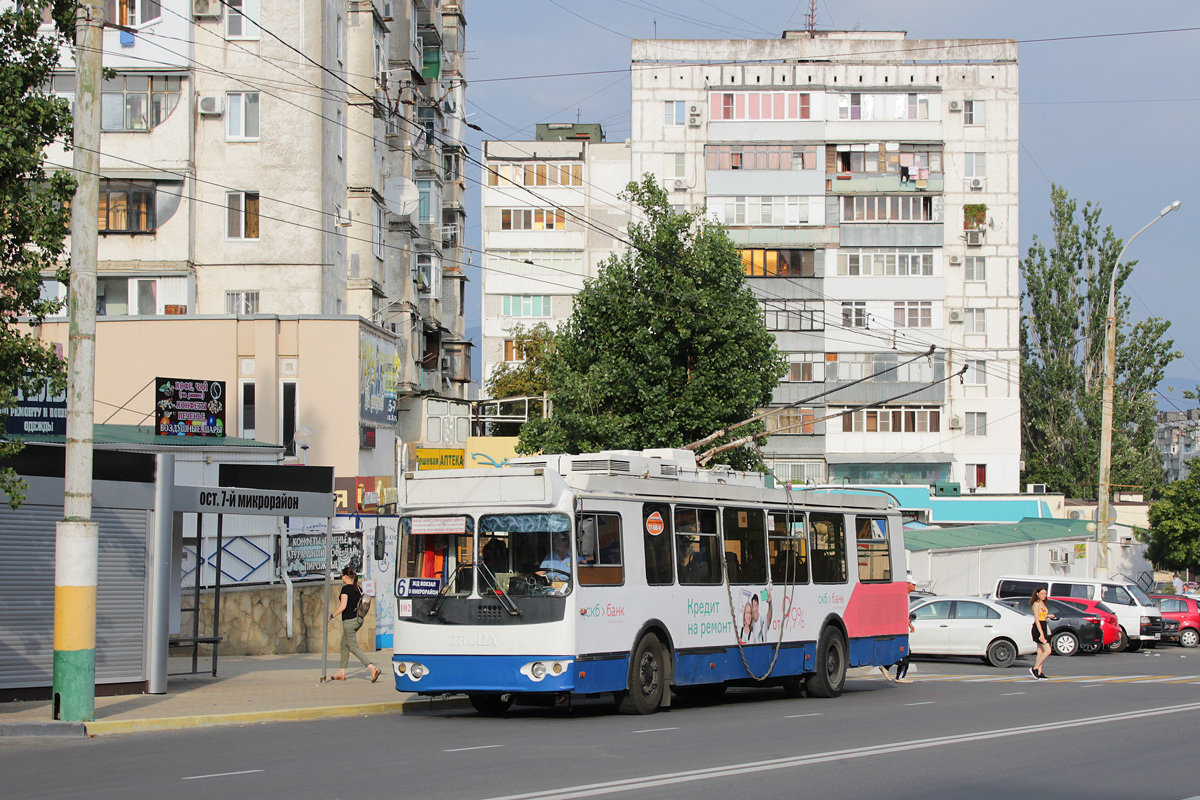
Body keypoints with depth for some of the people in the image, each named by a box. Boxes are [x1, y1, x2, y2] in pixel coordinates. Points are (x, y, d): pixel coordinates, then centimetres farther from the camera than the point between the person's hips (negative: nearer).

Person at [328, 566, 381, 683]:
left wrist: (332, 616, -10)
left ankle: (373, 668, -19)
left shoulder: (346, 588, -15)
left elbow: (343, 607, -21)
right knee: (344, 644, 19)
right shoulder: (358, 588, 8)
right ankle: (341, 672, 23)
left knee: (353, 647, -5)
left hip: (349, 620, -9)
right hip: (358, 620, 9)